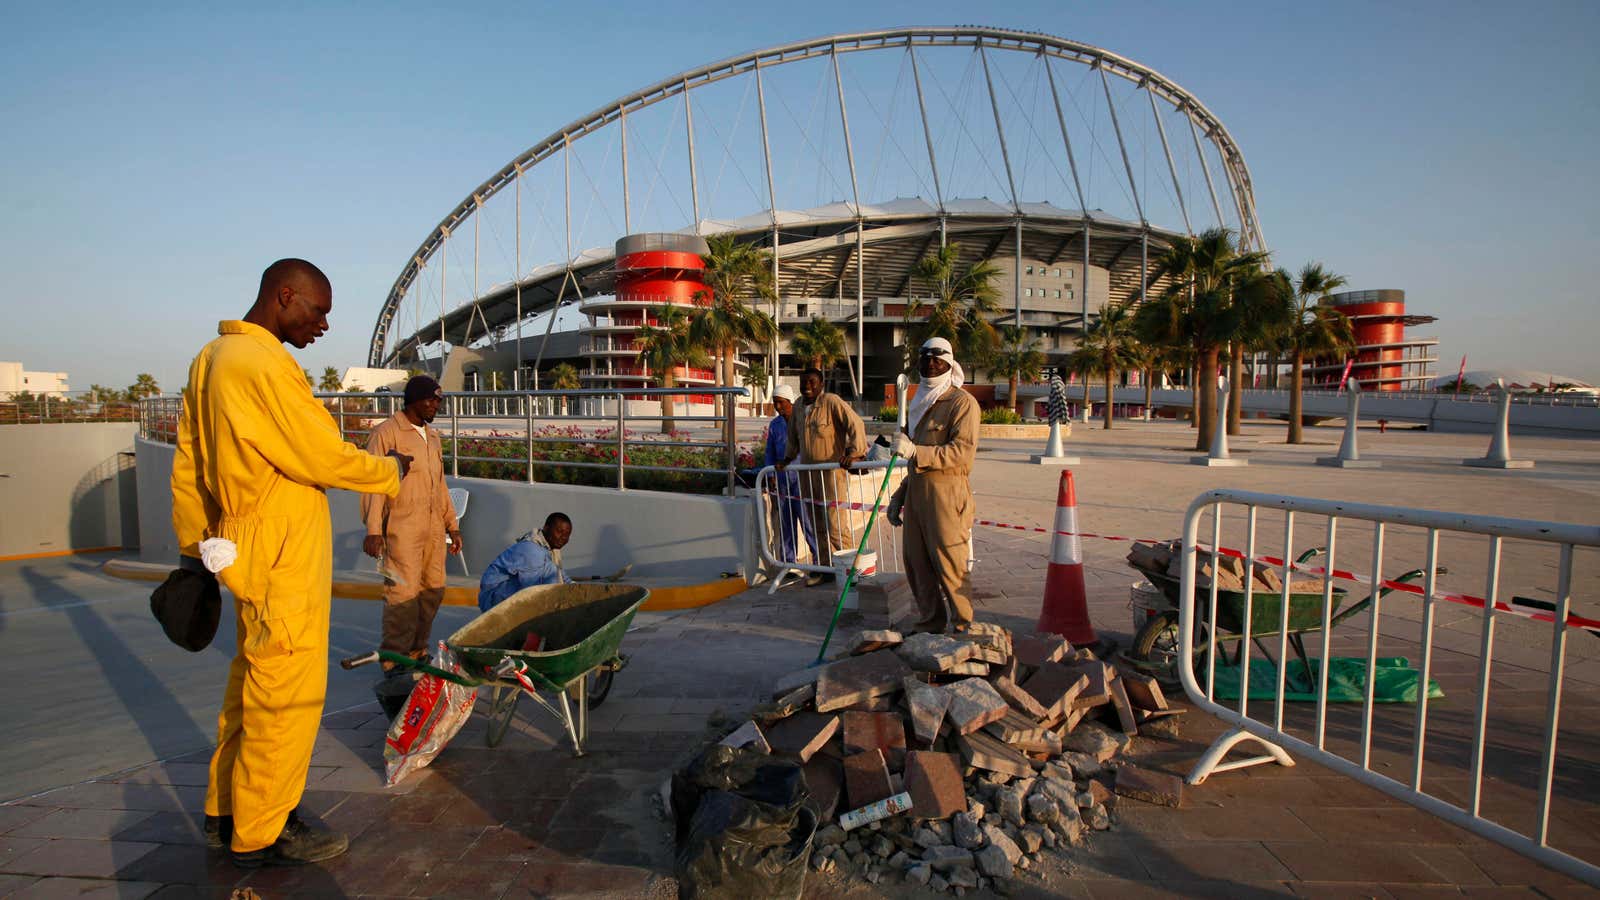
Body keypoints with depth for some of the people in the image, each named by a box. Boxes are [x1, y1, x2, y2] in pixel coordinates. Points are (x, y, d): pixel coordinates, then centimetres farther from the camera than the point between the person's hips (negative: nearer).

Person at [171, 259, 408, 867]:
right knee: (285, 691, 1)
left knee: (251, 682, 20)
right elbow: (324, 457, -18)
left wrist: (194, 548, 21)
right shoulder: (264, 364, -18)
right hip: (285, 557, -10)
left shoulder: (211, 358, 14)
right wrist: (391, 471, -1)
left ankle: (227, 812, 33)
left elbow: (188, 461, 17)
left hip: (249, 553, 10)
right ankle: (262, 834, 14)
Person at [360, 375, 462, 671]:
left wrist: (452, 525, 21)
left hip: (434, 529, 7)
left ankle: (417, 650, 24)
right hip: (402, 528, -7)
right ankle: (395, 658, 7)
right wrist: (373, 530, -16)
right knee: (404, 592, -6)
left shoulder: (433, 437, 18)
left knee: (434, 589, 10)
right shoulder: (386, 433, -5)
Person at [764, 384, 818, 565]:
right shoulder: (774, 425, 13)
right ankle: (788, 562, 17)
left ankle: (820, 558, 1)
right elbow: (770, 453, 18)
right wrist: (772, 477, 7)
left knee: (807, 520, -8)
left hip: (802, 477, -5)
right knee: (785, 523, 8)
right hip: (782, 479, 5)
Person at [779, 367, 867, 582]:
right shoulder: (798, 409, 13)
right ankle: (825, 568, 21)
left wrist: (853, 452, -21)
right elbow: (794, 438, 28)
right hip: (807, 474, 7)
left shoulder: (832, 402, -9)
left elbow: (856, 424, -14)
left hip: (832, 472, -7)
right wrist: (787, 459, 22)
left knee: (835, 524, -11)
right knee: (817, 526, 12)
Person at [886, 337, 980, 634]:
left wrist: (915, 452, -24)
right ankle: (932, 622, 23)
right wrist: (899, 496, 23)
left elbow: (963, 452, -18)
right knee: (916, 562, 11)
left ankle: (962, 628, 7)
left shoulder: (962, 402, -6)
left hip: (946, 492, -8)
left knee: (949, 564, -5)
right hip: (916, 491, 8)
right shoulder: (921, 403, 21)